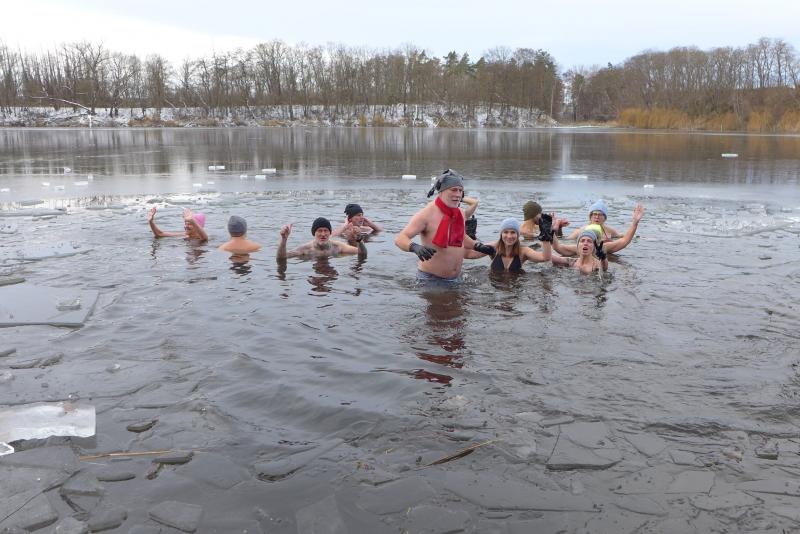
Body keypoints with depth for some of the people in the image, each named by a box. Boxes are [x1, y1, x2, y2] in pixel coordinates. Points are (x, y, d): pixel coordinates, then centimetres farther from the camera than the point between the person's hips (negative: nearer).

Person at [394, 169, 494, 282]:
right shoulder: (427, 214, -17)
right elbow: (400, 238, -23)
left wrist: (477, 246, 13)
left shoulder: (460, 214, 5)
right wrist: (415, 247, -42)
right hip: (430, 279, -6)